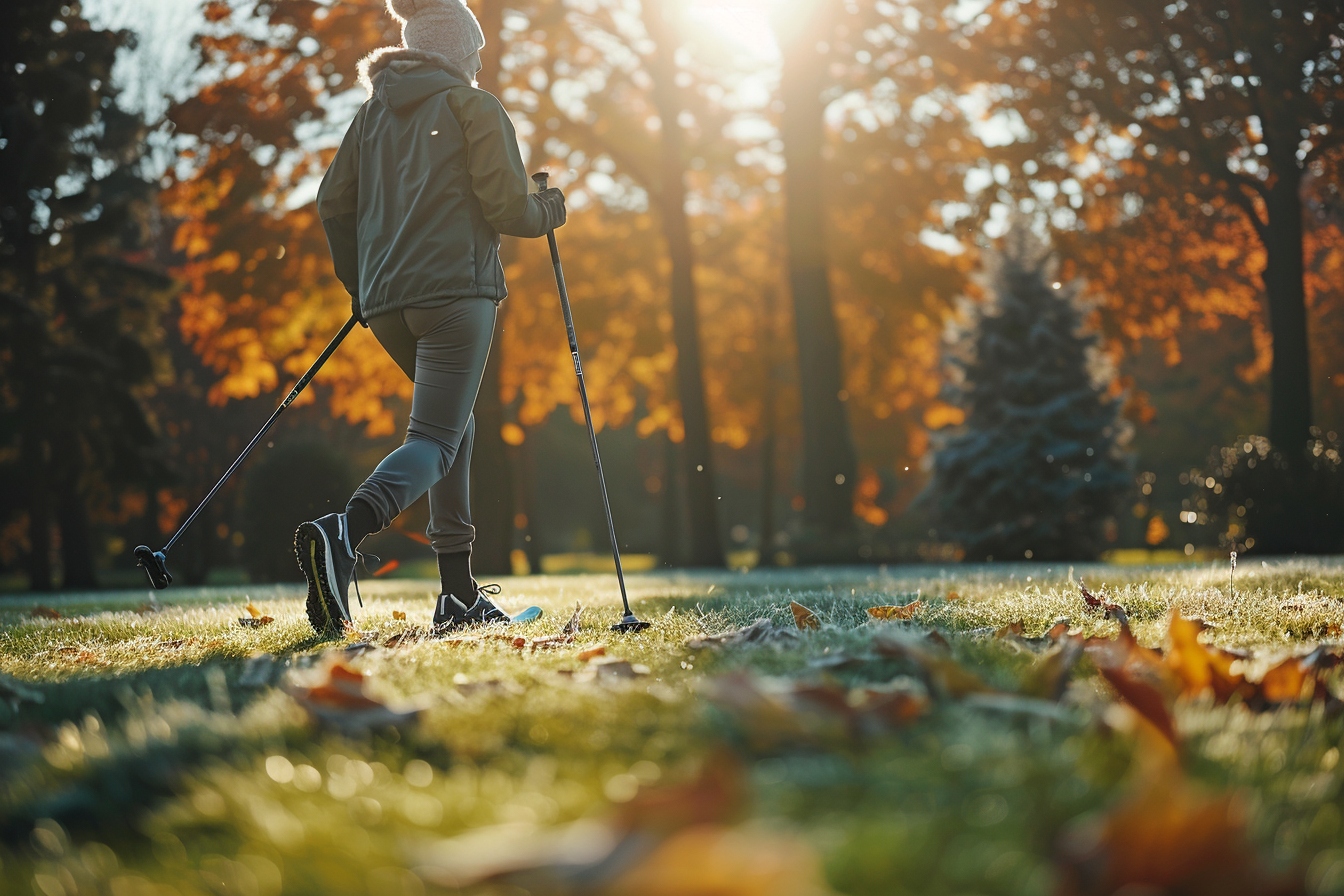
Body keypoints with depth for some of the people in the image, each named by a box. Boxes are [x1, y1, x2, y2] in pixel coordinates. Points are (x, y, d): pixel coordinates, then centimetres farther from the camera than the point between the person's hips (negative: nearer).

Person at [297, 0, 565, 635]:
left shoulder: (374, 110, 17)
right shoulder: (475, 108, 0)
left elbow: (332, 201, 14)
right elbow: (507, 206, -6)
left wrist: (358, 284, 24)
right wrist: (549, 211, 16)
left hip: (385, 300, 7)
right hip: (456, 292, -7)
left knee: (455, 422, 20)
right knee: (435, 439, -10)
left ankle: (458, 594, 15)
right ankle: (344, 533, -38)